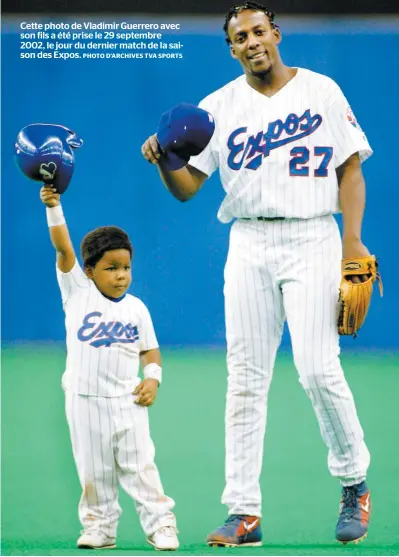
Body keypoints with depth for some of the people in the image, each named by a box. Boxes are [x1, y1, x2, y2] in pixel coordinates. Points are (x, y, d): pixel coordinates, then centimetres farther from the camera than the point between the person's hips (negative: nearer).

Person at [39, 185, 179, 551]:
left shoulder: (136, 308, 3)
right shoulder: (77, 292, -1)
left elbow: (150, 350, 11)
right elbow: (63, 249, -10)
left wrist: (153, 377, -8)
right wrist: (54, 208, -18)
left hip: (127, 400, 0)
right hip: (84, 399, 0)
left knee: (139, 465, -1)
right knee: (93, 470, 6)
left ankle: (160, 523, 5)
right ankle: (99, 526, 15)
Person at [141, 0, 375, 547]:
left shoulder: (320, 90, 5)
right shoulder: (219, 106, 10)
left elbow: (351, 167, 4)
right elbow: (186, 187, 6)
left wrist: (353, 239, -7)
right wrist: (163, 160, -16)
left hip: (312, 240, -3)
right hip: (249, 247, 3)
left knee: (317, 368, -13)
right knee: (246, 380, -1)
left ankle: (354, 484, 9)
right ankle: (244, 513, 1)